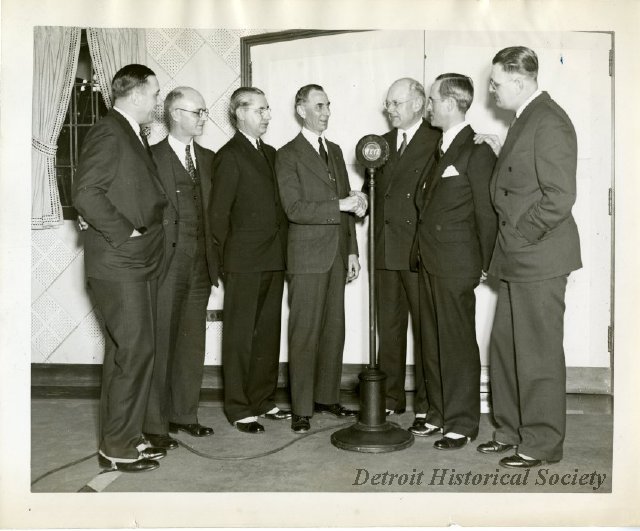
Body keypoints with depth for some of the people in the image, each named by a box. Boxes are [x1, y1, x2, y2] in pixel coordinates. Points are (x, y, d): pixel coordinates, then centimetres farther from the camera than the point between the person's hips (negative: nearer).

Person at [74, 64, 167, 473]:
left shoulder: (135, 136, 17)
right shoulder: (108, 133, -11)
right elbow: (87, 194, -21)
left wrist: (150, 233, 8)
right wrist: (125, 233, -17)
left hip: (140, 262, 9)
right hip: (119, 263, -9)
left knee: (126, 351, 14)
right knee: (135, 351, -6)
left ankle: (125, 434, 25)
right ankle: (117, 447, 6)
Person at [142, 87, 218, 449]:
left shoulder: (208, 159, 14)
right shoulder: (151, 158, -4)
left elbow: (213, 211, 14)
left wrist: (215, 257, 7)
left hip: (200, 265, 6)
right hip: (166, 265, -5)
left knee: (193, 343, 11)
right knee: (159, 344, 0)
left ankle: (185, 414, 24)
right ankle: (155, 423, 10)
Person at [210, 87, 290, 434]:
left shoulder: (270, 153, 16)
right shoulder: (229, 156, -7)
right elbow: (218, 213, -8)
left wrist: (281, 252, 10)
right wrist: (229, 257, -5)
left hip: (274, 259, 7)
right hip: (245, 262, -7)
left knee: (268, 333, 12)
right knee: (240, 336, 2)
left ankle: (263, 400, 24)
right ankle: (239, 408, 11)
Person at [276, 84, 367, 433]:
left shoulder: (335, 151, 17)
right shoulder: (288, 155, -4)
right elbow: (294, 208, -15)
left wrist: (352, 250, 13)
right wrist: (340, 205, -19)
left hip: (337, 255, 6)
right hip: (307, 257, -6)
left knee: (334, 329, 10)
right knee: (304, 334, -3)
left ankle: (327, 396, 22)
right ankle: (301, 409, 5)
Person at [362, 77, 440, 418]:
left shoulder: (438, 142, -1)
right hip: (385, 249, 6)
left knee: (425, 327, 2)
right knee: (388, 326, 10)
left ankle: (427, 404, 12)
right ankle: (390, 398, 21)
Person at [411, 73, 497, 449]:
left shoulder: (477, 152, -11)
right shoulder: (441, 149, 16)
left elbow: (487, 214, -11)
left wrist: (483, 266, -9)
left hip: (456, 266, -9)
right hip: (429, 262, 9)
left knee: (458, 344, 0)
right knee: (432, 342, 14)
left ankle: (463, 422, 13)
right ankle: (439, 413, 27)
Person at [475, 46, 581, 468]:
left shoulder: (549, 122, -15)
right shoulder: (526, 120, 16)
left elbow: (560, 196, -21)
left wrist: (521, 237, -14)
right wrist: (507, 246, 12)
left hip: (539, 257, -10)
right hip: (518, 259, 10)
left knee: (539, 354, 1)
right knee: (505, 347, 15)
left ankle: (543, 443, 16)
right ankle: (512, 429, 29)